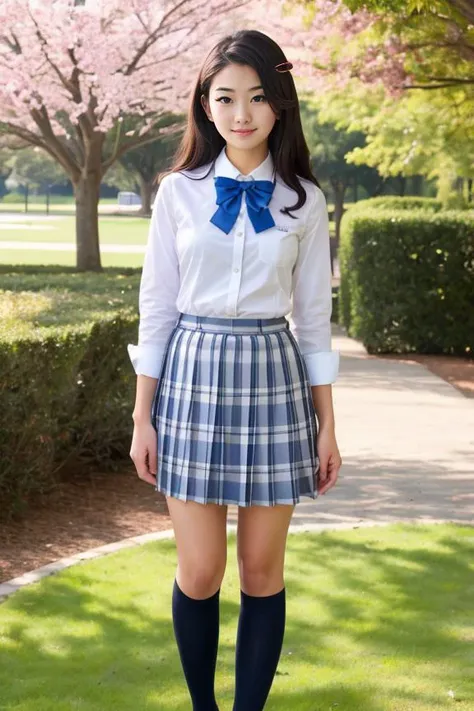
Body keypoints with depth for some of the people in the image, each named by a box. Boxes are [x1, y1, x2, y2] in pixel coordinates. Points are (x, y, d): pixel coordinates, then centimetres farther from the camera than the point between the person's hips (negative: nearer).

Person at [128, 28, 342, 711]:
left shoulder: (303, 200, 3)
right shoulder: (179, 192, 1)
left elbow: (313, 316, 6)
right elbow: (156, 307, 3)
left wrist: (327, 425, 5)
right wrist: (142, 418, 2)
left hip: (272, 380, 1)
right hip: (193, 377, 0)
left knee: (262, 571, 4)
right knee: (200, 573, 1)